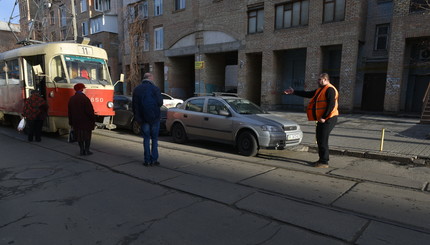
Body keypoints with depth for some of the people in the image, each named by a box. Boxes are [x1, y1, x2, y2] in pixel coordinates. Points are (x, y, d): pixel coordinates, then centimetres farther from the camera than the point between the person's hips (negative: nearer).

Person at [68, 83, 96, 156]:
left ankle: (81, 150, 14)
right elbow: (90, 111, -14)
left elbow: (70, 112, 12)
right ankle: (86, 150, 8)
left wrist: (71, 123, 17)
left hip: (76, 122, 6)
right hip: (86, 122, -5)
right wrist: (93, 120, -6)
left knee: (79, 136, 12)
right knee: (87, 136, 5)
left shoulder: (71, 99, 8)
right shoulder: (85, 98, -14)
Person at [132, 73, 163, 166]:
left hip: (143, 118, 3)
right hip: (154, 117, -3)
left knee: (146, 138, 10)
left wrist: (137, 117, 16)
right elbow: (160, 103, -10)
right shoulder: (154, 88, -8)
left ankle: (147, 160, 9)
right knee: (154, 138, 7)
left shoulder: (136, 89, 6)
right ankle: (153, 159, 6)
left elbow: (134, 106, 9)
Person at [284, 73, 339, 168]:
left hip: (328, 119, -10)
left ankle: (324, 162, -1)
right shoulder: (320, 90, 20)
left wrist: (324, 117, -22)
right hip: (322, 119, 10)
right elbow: (307, 94, 25)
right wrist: (294, 92, 23)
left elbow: (331, 104, -21)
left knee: (323, 140, -8)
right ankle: (322, 160, 23)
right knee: (320, 140, 13)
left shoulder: (330, 89, -12)